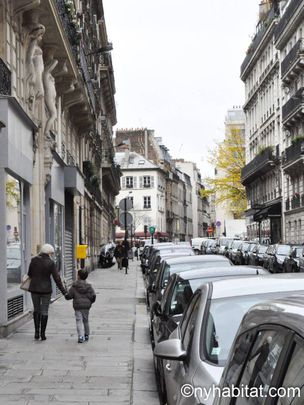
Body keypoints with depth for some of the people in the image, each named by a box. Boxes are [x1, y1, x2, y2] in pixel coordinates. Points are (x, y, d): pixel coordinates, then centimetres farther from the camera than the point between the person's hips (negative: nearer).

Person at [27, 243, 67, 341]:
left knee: (36, 309, 18)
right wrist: (63, 291, -5)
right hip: (46, 289, -2)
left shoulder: (34, 260, -5)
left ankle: (36, 332, 11)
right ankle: (42, 334, 8)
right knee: (44, 311, 8)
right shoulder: (50, 263, -11)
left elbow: (29, 274, 4)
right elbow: (56, 278, -11)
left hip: (34, 288, 2)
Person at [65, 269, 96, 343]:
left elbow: (69, 296, -4)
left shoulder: (74, 287, -6)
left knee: (79, 321, -4)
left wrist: (66, 295, 18)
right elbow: (93, 296, -2)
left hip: (77, 306, -3)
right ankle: (86, 336, 27)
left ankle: (81, 336, -20)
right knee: (86, 321, 17)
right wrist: (90, 302, 16)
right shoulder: (88, 286, 1)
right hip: (86, 306, 3)